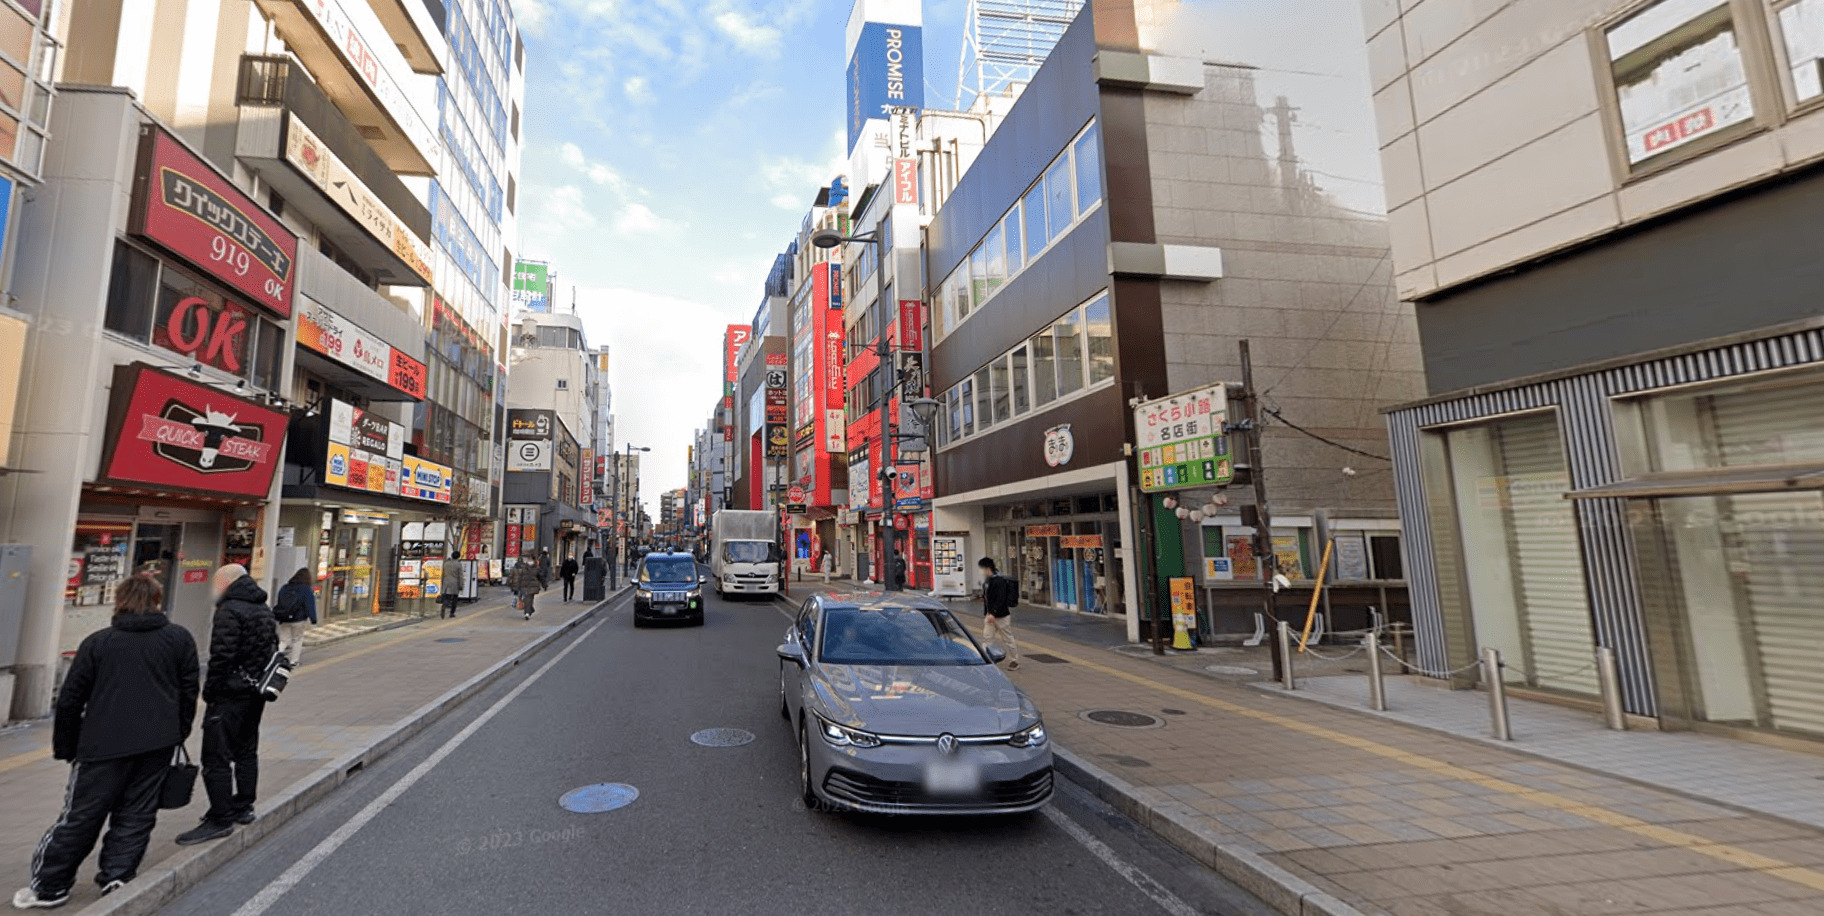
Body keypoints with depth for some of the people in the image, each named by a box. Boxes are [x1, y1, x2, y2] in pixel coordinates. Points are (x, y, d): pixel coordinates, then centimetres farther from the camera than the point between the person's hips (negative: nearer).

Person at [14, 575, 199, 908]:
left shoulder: (97, 642, 1)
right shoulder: (180, 638, 3)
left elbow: (70, 701, 3)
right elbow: (188, 691, 5)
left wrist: (66, 747, 14)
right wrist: (178, 733, 17)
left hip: (104, 746, -1)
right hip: (158, 744, 1)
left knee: (80, 817, 11)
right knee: (135, 815, 11)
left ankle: (49, 886, 19)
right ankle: (117, 877, 9)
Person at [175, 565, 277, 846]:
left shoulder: (230, 611, -16)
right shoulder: (264, 609, 13)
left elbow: (221, 656, -20)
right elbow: (274, 649, 17)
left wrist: (209, 690, -10)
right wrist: (262, 681, 20)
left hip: (231, 693, -10)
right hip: (257, 692, 10)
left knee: (216, 757, -4)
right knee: (246, 751, 18)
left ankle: (220, 819, 0)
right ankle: (243, 807, 27)